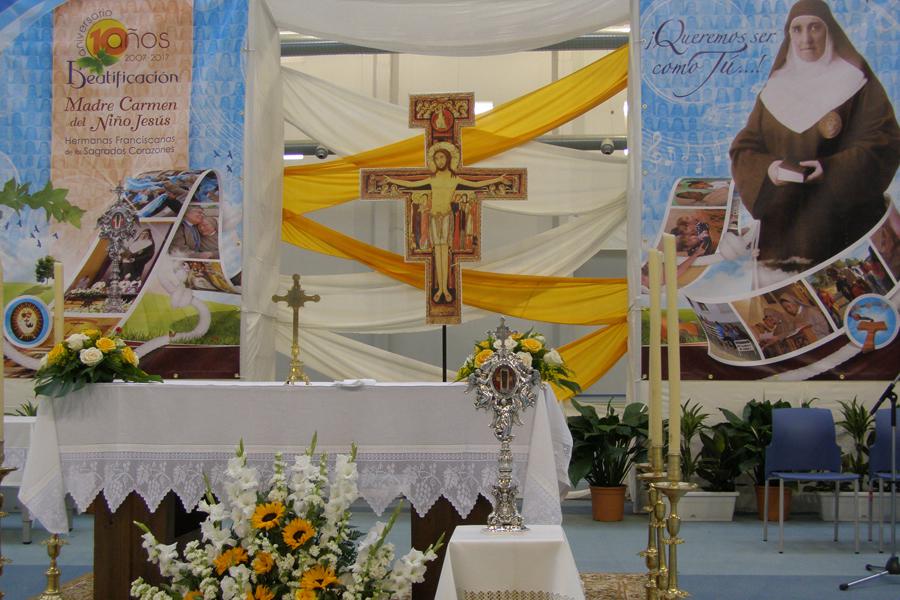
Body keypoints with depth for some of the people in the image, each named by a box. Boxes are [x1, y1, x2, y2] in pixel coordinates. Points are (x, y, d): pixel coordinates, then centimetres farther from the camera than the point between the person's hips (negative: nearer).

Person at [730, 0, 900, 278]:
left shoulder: (857, 84, 3)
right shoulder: (775, 89, 13)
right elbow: (742, 149, 8)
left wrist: (830, 169, -20)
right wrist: (767, 169, -14)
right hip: (782, 222, 3)